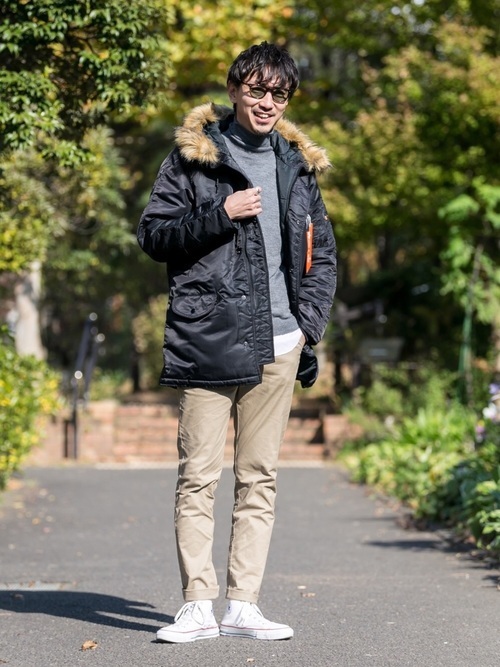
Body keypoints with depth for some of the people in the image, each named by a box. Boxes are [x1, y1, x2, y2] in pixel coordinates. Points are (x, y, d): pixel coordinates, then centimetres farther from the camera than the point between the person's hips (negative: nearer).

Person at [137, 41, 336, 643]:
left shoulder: (298, 165, 14)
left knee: (260, 478, 6)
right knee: (199, 475, -5)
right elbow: (153, 234, -1)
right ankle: (198, 605, 0)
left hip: (278, 345, 4)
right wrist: (220, 215, -14)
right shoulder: (193, 155, 3)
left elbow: (322, 254, 19)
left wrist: (308, 323, 6)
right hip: (209, 339, -4)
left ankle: (243, 605, 10)